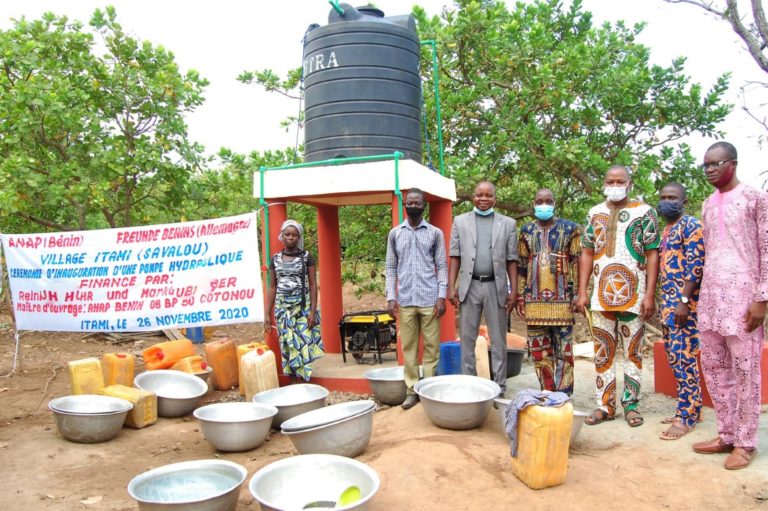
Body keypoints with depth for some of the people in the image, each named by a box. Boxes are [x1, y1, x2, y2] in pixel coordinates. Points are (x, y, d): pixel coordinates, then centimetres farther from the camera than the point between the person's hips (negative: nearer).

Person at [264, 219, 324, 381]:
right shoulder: (275, 259, 7)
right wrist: (267, 314, 5)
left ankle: (305, 381, 1)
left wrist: (313, 311, -11)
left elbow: (313, 285, -3)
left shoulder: (307, 257, -1)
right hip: (283, 308, 3)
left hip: (303, 306, -3)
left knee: (304, 342, -6)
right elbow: (272, 287, 10)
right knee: (287, 344, 4)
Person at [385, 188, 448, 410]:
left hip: (430, 299, -1)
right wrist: (391, 297, 0)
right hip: (405, 300, 2)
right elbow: (390, 267, 8)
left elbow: (442, 266, 3)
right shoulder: (395, 233, 9)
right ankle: (412, 390, 14)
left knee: (431, 346, 3)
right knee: (408, 346, 6)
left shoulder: (435, 233, 5)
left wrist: (442, 296, -6)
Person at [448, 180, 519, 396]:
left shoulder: (508, 223, 5)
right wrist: (451, 286, -3)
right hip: (469, 286, 1)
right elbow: (455, 257, 4)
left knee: (498, 340, 6)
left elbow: (511, 260, 4)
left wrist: (514, 290, -3)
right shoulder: (460, 221, 6)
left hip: (496, 286, 0)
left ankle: (499, 388, 15)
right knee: (467, 339, 5)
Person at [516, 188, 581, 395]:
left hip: (561, 300, -3)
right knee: (539, 351, 7)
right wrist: (520, 296, 7)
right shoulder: (526, 231, 11)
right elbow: (522, 266, 12)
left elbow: (576, 264, 0)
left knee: (563, 351, 2)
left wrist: (576, 295, -6)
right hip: (534, 301, 3)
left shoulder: (570, 228, 2)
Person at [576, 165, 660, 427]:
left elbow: (652, 255, -3)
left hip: (634, 295, -3)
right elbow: (587, 254, 11)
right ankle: (605, 405, 15)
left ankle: (630, 404, 18)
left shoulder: (644, 212, 1)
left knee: (633, 351, 6)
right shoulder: (595, 214, 11)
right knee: (603, 352, 6)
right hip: (601, 295, 3)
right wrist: (582, 293, 4)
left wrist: (650, 296, -9)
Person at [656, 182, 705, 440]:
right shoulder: (665, 230, 20)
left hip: (683, 303, -9)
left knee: (684, 359, -7)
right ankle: (688, 409, 20)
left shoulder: (691, 225, -7)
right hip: (668, 303, 9)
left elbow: (696, 265, -16)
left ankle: (686, 417, -2)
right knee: (675, 358, 11)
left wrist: (684, 301, -21)